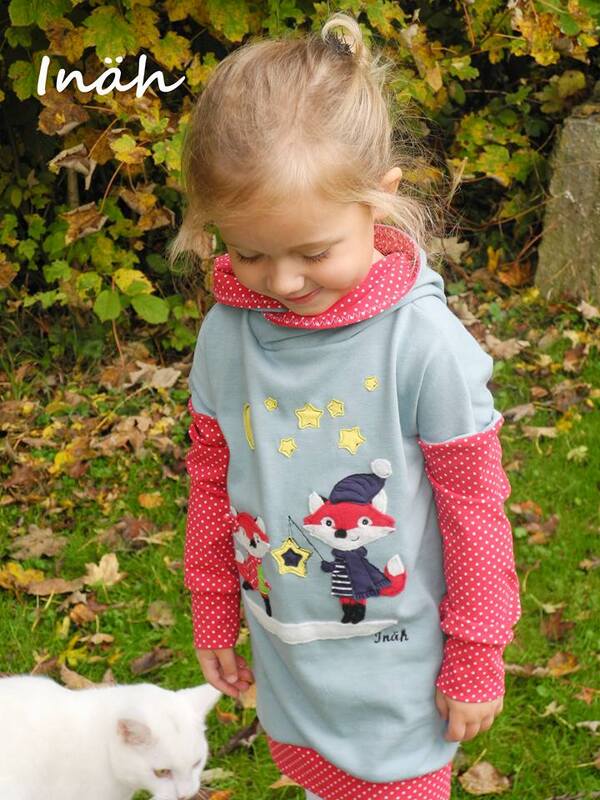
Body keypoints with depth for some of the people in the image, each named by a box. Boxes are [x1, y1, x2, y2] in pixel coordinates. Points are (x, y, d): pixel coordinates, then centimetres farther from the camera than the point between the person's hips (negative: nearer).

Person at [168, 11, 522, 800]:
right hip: (285, 664, 4)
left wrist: (478, 660, -5)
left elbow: (473, 507, -13)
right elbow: (212, 480, 3)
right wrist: (213, 614, 12)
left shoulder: (425, 344, -23)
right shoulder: (225, 335, -11)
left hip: (396, 672, -4)